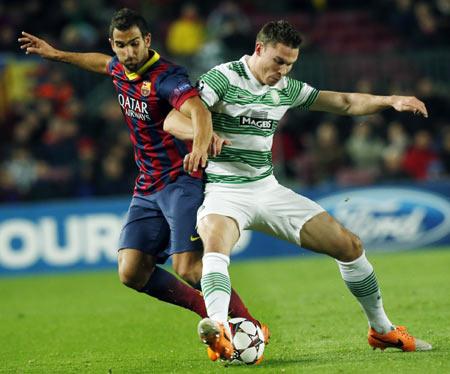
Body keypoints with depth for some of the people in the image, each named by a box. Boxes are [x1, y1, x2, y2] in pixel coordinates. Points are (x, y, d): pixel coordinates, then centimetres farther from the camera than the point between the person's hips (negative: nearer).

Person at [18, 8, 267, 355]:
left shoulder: (165, 76, -19)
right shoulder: (121, 70, 7)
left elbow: (197, 109, -39)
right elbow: (105, 63, 34)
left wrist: (201, 144, -60)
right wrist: (56, 54, 41)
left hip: (181, 180, -8)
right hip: (148, 188, 8)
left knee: (187, 267, -22)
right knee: (132, 272, -4)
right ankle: (207, 310, 13)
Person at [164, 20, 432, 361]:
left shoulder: (286, 89, 8)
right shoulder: (223, 78, -11)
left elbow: (345, 103, 15)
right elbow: (173, 121, -20)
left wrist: (390, 101, -1)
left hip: (268, 189, 6)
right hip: (223, 192, -6)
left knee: (349, 245, 2)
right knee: (216, 245, -40)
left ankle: (382, 330, 19)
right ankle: (219, 330, -61)